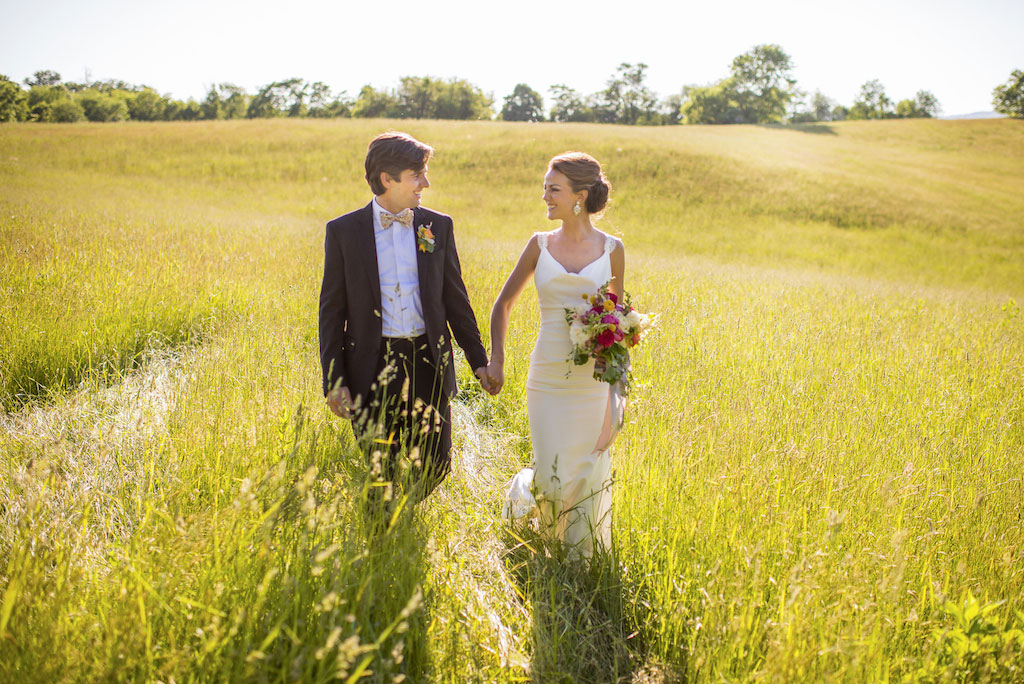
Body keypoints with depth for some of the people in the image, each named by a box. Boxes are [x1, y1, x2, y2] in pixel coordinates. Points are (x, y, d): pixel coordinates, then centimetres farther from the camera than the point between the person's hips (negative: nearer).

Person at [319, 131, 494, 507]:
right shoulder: (344, 231, -2)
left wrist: (478, 360, 9)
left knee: (434, 465, 6)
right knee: (380, 477, 6)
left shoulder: (438, 226, 5)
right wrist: (334, 381, -5)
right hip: (372, 368, -2)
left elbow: (455, 298, 10)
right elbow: (332, 311, 0)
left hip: (428, 363, 2)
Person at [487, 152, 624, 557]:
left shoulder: (611, 249, 2)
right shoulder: (540, 245, 3)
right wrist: (496, 358, 1)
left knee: (589, 476, 8)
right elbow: (504, 303, 12)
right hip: (548, 380, 0)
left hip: (594, 382, 0)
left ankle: (584, 561, 31)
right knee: (552, 478, 0)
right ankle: (525, 487, 37)